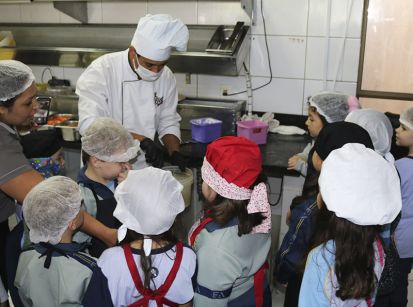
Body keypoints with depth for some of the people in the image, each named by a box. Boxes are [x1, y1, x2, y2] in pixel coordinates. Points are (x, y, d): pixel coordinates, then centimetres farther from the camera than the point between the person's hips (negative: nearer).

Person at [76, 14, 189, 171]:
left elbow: (168, 123, 7)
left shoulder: (166, 76, -3)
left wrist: (175, 153, -11)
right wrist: (141, 140, -33)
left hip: (144, 167, 4)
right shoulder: (101, 70, -17)